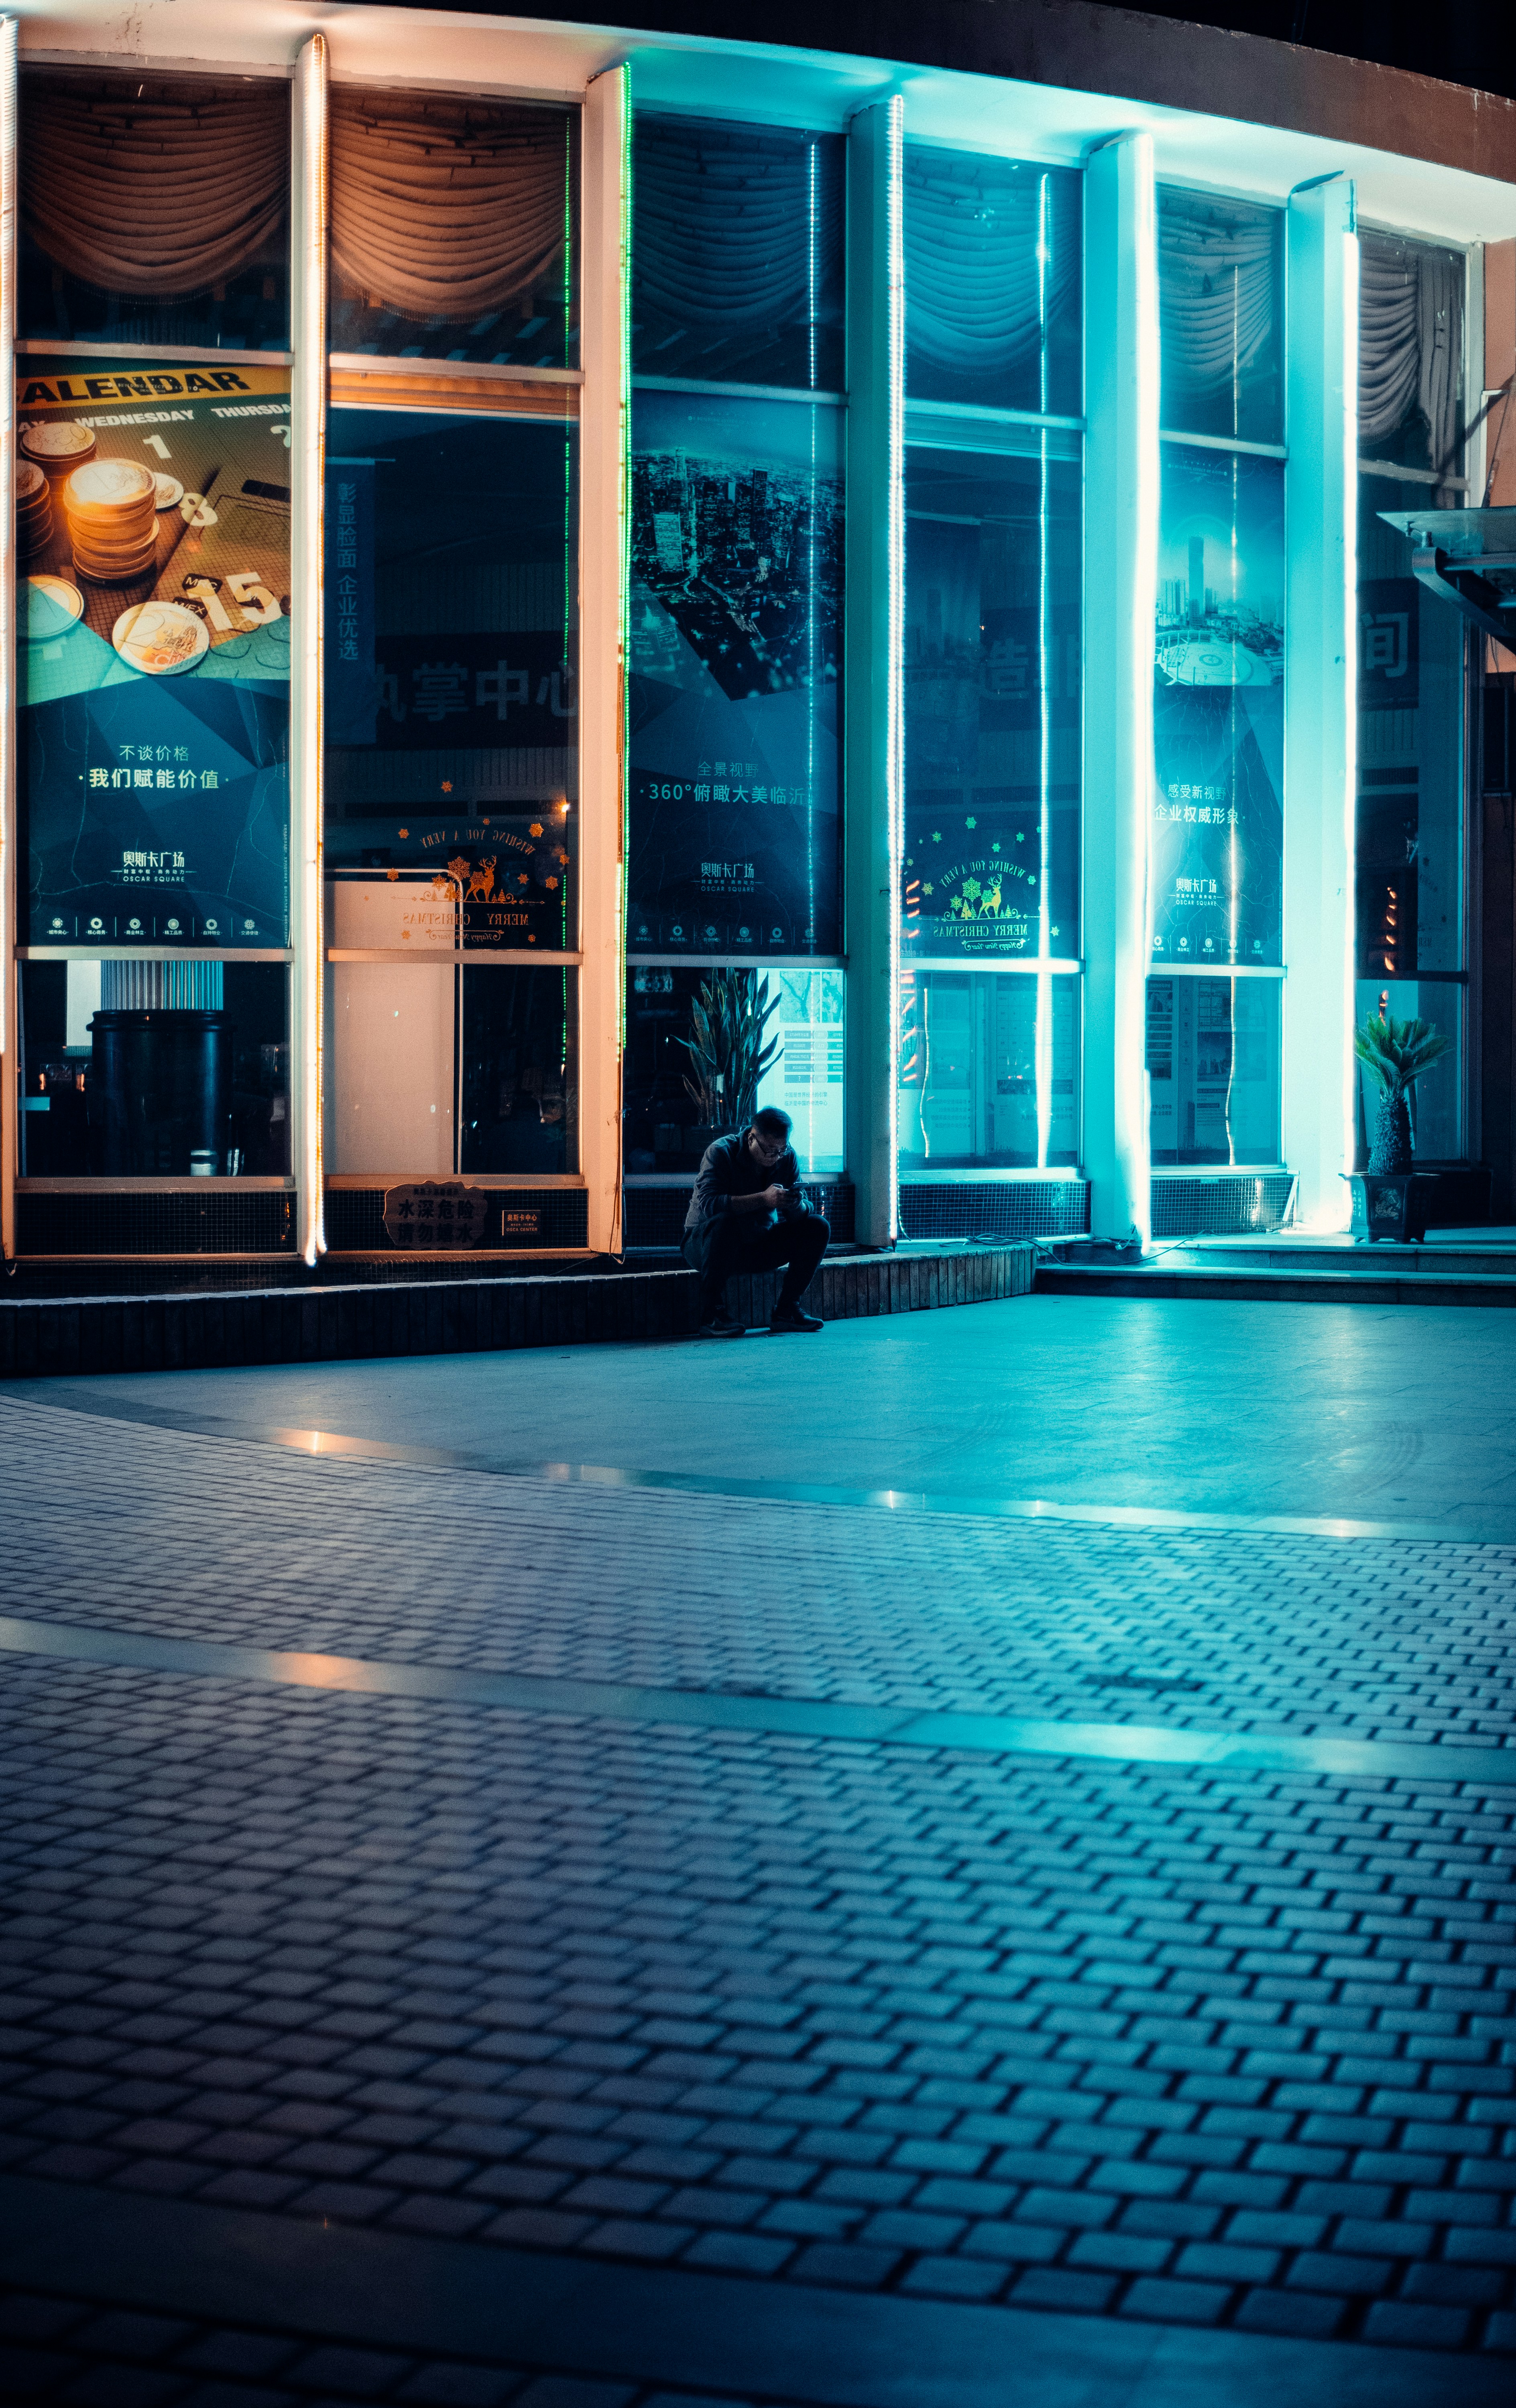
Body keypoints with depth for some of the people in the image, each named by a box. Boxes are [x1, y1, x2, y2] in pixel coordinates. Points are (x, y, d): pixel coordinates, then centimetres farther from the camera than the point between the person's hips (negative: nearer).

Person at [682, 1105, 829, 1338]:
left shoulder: (787, 1157, -3)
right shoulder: (720, 1153, -19)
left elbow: (798, 1216, -5)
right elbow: (708, 1204, -34)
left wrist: (796, 1205, -30)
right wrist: (763, 1199, -41)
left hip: (759, 1245, 6)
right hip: (703, 1243, -5)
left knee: (817, 1227, -12)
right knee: (724, 1223, -39)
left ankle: (787, 1310, -10)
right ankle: (712, 1315, -33)